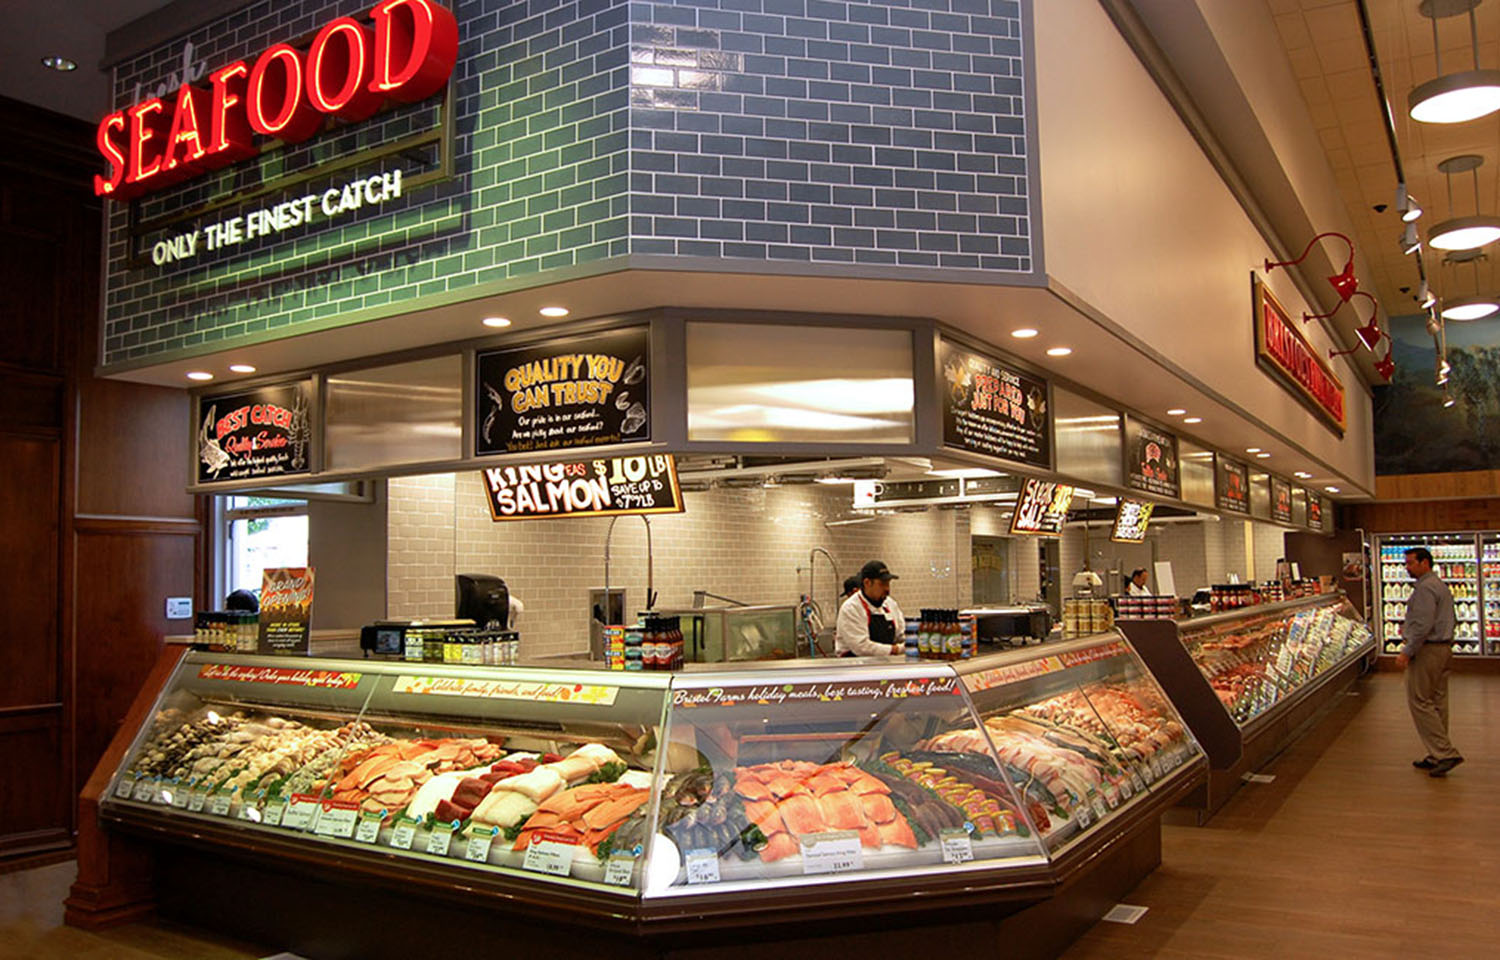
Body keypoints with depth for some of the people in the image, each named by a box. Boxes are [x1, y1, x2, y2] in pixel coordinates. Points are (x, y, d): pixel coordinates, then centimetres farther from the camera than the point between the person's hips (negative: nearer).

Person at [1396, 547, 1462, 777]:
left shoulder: (1425, 588, -16)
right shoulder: (1441, 585, 17)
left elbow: (1424, 625, -23)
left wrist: (1407, 652, -20)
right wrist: (1409, 628, 20)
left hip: (1427, 649, -10)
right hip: (1443, 647, 10)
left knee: (1420, 702, -7)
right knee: (1437, 702, 11)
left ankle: (1445, 753, -10)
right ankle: (1438, 757, 16)